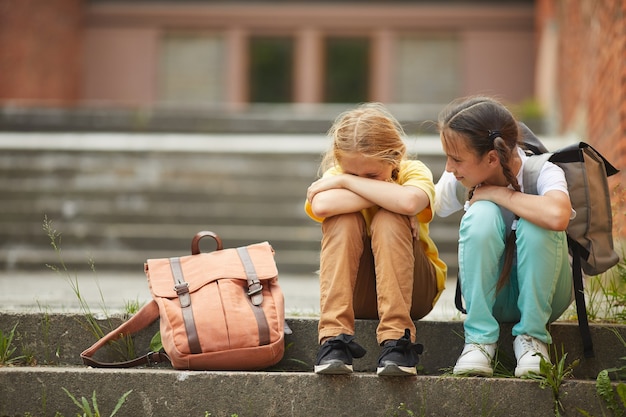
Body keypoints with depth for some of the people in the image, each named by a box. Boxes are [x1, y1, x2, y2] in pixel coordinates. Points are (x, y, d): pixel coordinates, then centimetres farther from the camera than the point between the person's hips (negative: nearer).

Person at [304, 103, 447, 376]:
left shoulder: (413, 171, -15)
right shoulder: (335, 176, -11)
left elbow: (410, 202, -42)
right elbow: (321, 206, -37)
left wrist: (347, 181, -32)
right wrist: (388, 195, -33)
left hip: (410, 288, -1)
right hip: (354, 291, 1)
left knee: (389, 220, -30)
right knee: (344, 219, -27)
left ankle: (397, 341, -35)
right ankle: (334, 338, -33)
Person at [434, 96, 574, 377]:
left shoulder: (542, 172, -24)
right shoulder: (458, 183, -11)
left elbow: (557, 216, -46)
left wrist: (497, 193, -33)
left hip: (543, 293, -2)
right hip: (491, 295, 2)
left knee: (536, 223, -34)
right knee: (482, 215, -28)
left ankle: (532, 336, -16)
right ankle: (480, 338, -20)